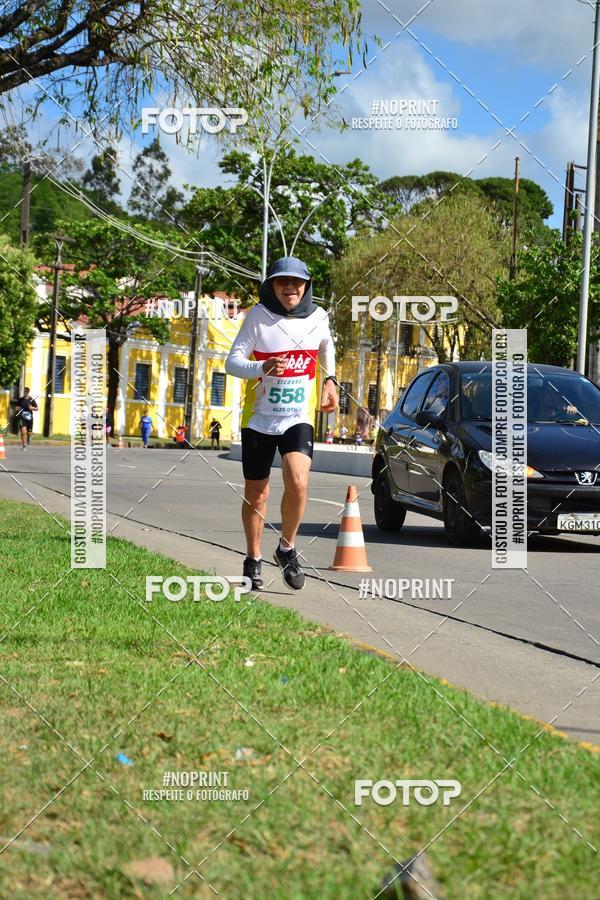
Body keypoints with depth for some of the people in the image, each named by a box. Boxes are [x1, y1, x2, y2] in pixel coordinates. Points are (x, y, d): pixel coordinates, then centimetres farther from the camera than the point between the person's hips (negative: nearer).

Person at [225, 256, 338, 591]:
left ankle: (287, 548, 1)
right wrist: (262, 368, -33)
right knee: (256, 494, 8)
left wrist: (330, 380, 12)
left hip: (299, 418, 1)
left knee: (298, 482, -22)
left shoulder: (318, 317, 0)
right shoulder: (259, 315, -10)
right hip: (259, 418, -1)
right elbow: (232, 362, -15)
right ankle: (254, 560, 29)